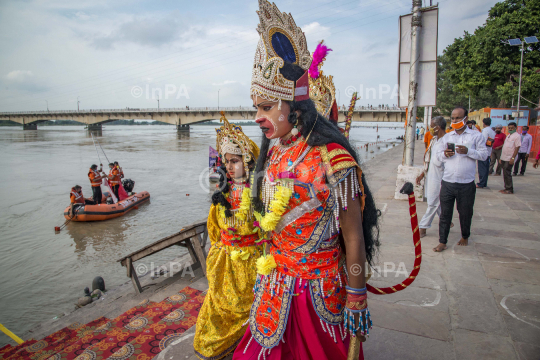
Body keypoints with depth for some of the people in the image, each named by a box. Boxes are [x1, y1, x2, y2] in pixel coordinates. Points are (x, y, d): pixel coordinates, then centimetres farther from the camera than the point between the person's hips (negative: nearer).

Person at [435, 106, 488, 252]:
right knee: (445, 213, 3)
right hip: (447, 183, 2)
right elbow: (439, 155, 15)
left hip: (466, 184, -2)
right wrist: (444, 154, -7)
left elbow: (484, 155, -2)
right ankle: (442, 242, 11)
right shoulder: (447, 137, 11)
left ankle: (465, 237, 36)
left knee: (465, 213, 12)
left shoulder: (476, 135, 1)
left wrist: (468, 151, -18)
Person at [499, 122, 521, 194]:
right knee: (505, 174, 11)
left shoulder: (517, 136, -9)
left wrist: (513, 158, -21)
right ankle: (506, 188, 19)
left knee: (507, 174, -7)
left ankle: (510, 189, 1)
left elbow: (517, 148, -15)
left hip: (509, 159, -8)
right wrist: (501, 158, 18)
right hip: (504, 158, 8)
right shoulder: (508, 136, 17)